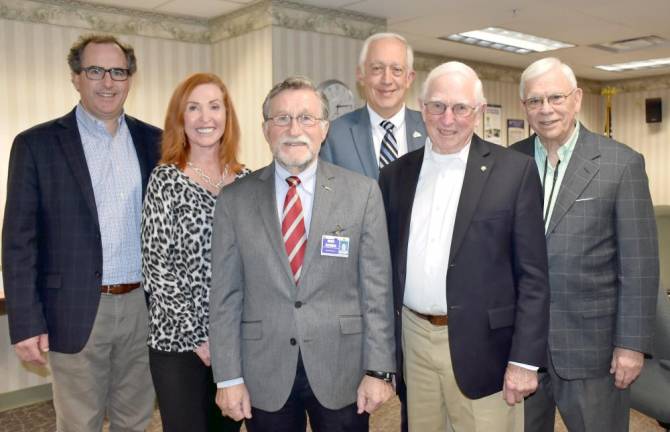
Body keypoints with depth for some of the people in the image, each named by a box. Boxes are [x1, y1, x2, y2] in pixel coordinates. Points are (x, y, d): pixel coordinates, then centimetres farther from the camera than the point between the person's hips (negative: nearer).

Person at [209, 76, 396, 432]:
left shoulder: (363, 192, -3)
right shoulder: (234, 200, -1)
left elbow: (377, 288, -4)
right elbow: (225, 295, 0)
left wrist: (379, 369, -5)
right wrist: (228, 378, -2)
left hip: (342, 369, 0)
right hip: (264, 375, 1)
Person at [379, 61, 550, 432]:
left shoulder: (515, 171, -6)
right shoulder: (395, 175, 5)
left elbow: (532, 274, -6)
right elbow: (387, 264, 8)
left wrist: (525, 359, -10)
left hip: (480, 345, -3)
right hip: (413, 339, 4)